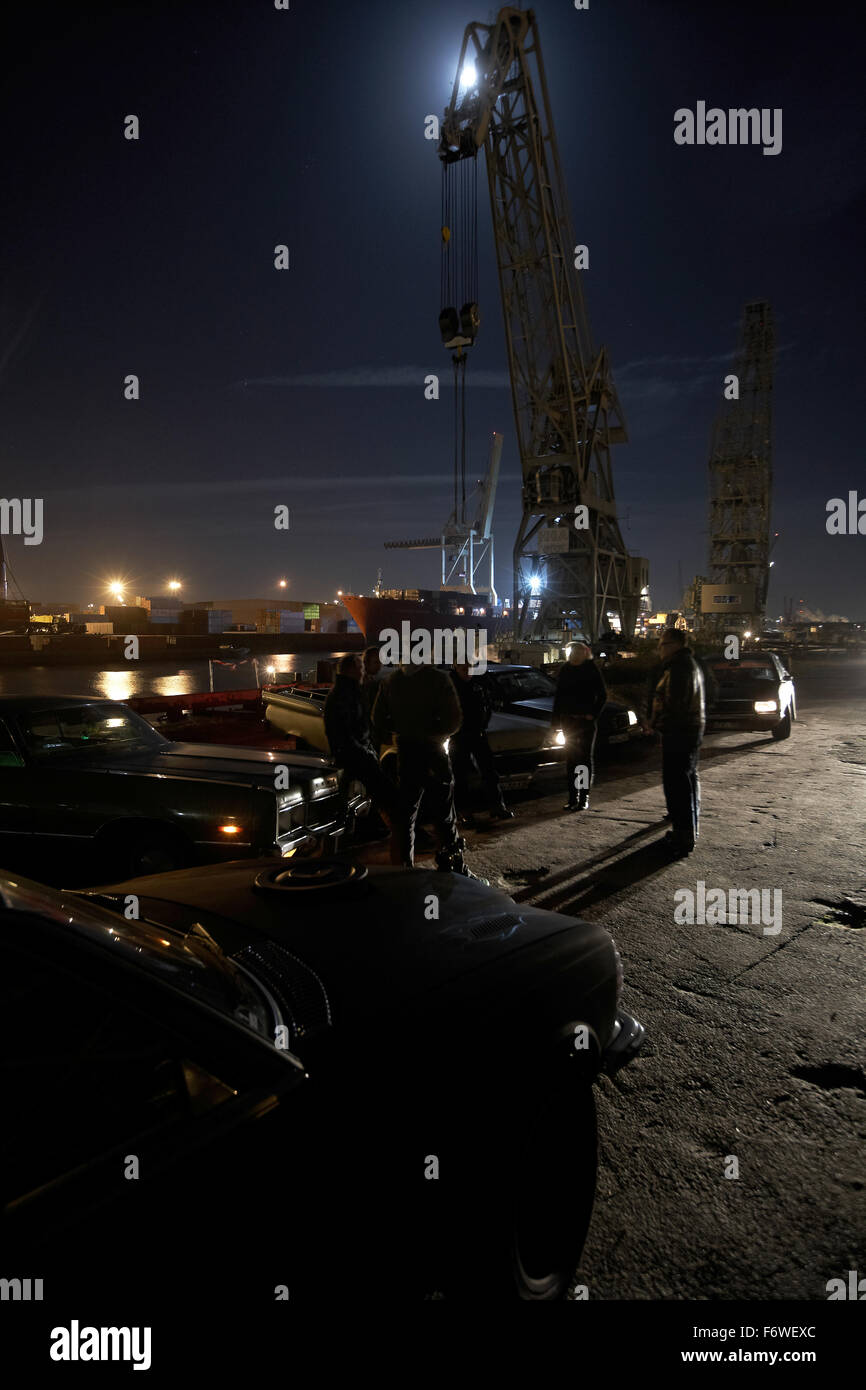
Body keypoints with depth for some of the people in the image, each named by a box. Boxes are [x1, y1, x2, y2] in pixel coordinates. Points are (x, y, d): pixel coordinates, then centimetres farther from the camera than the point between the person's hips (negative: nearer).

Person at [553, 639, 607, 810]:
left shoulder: (592, 670, -5)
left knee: (586, 758, 3)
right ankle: (573, 797, 15)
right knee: (571, 759, 8)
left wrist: (593, 715, -9)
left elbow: (602, 695, -1)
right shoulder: (566, 669, 5)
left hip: (586, 721, -4)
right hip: (568, 720, 4)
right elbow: (558, 694, 9)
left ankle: (584, 798, 7)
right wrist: (556, 718, 4)